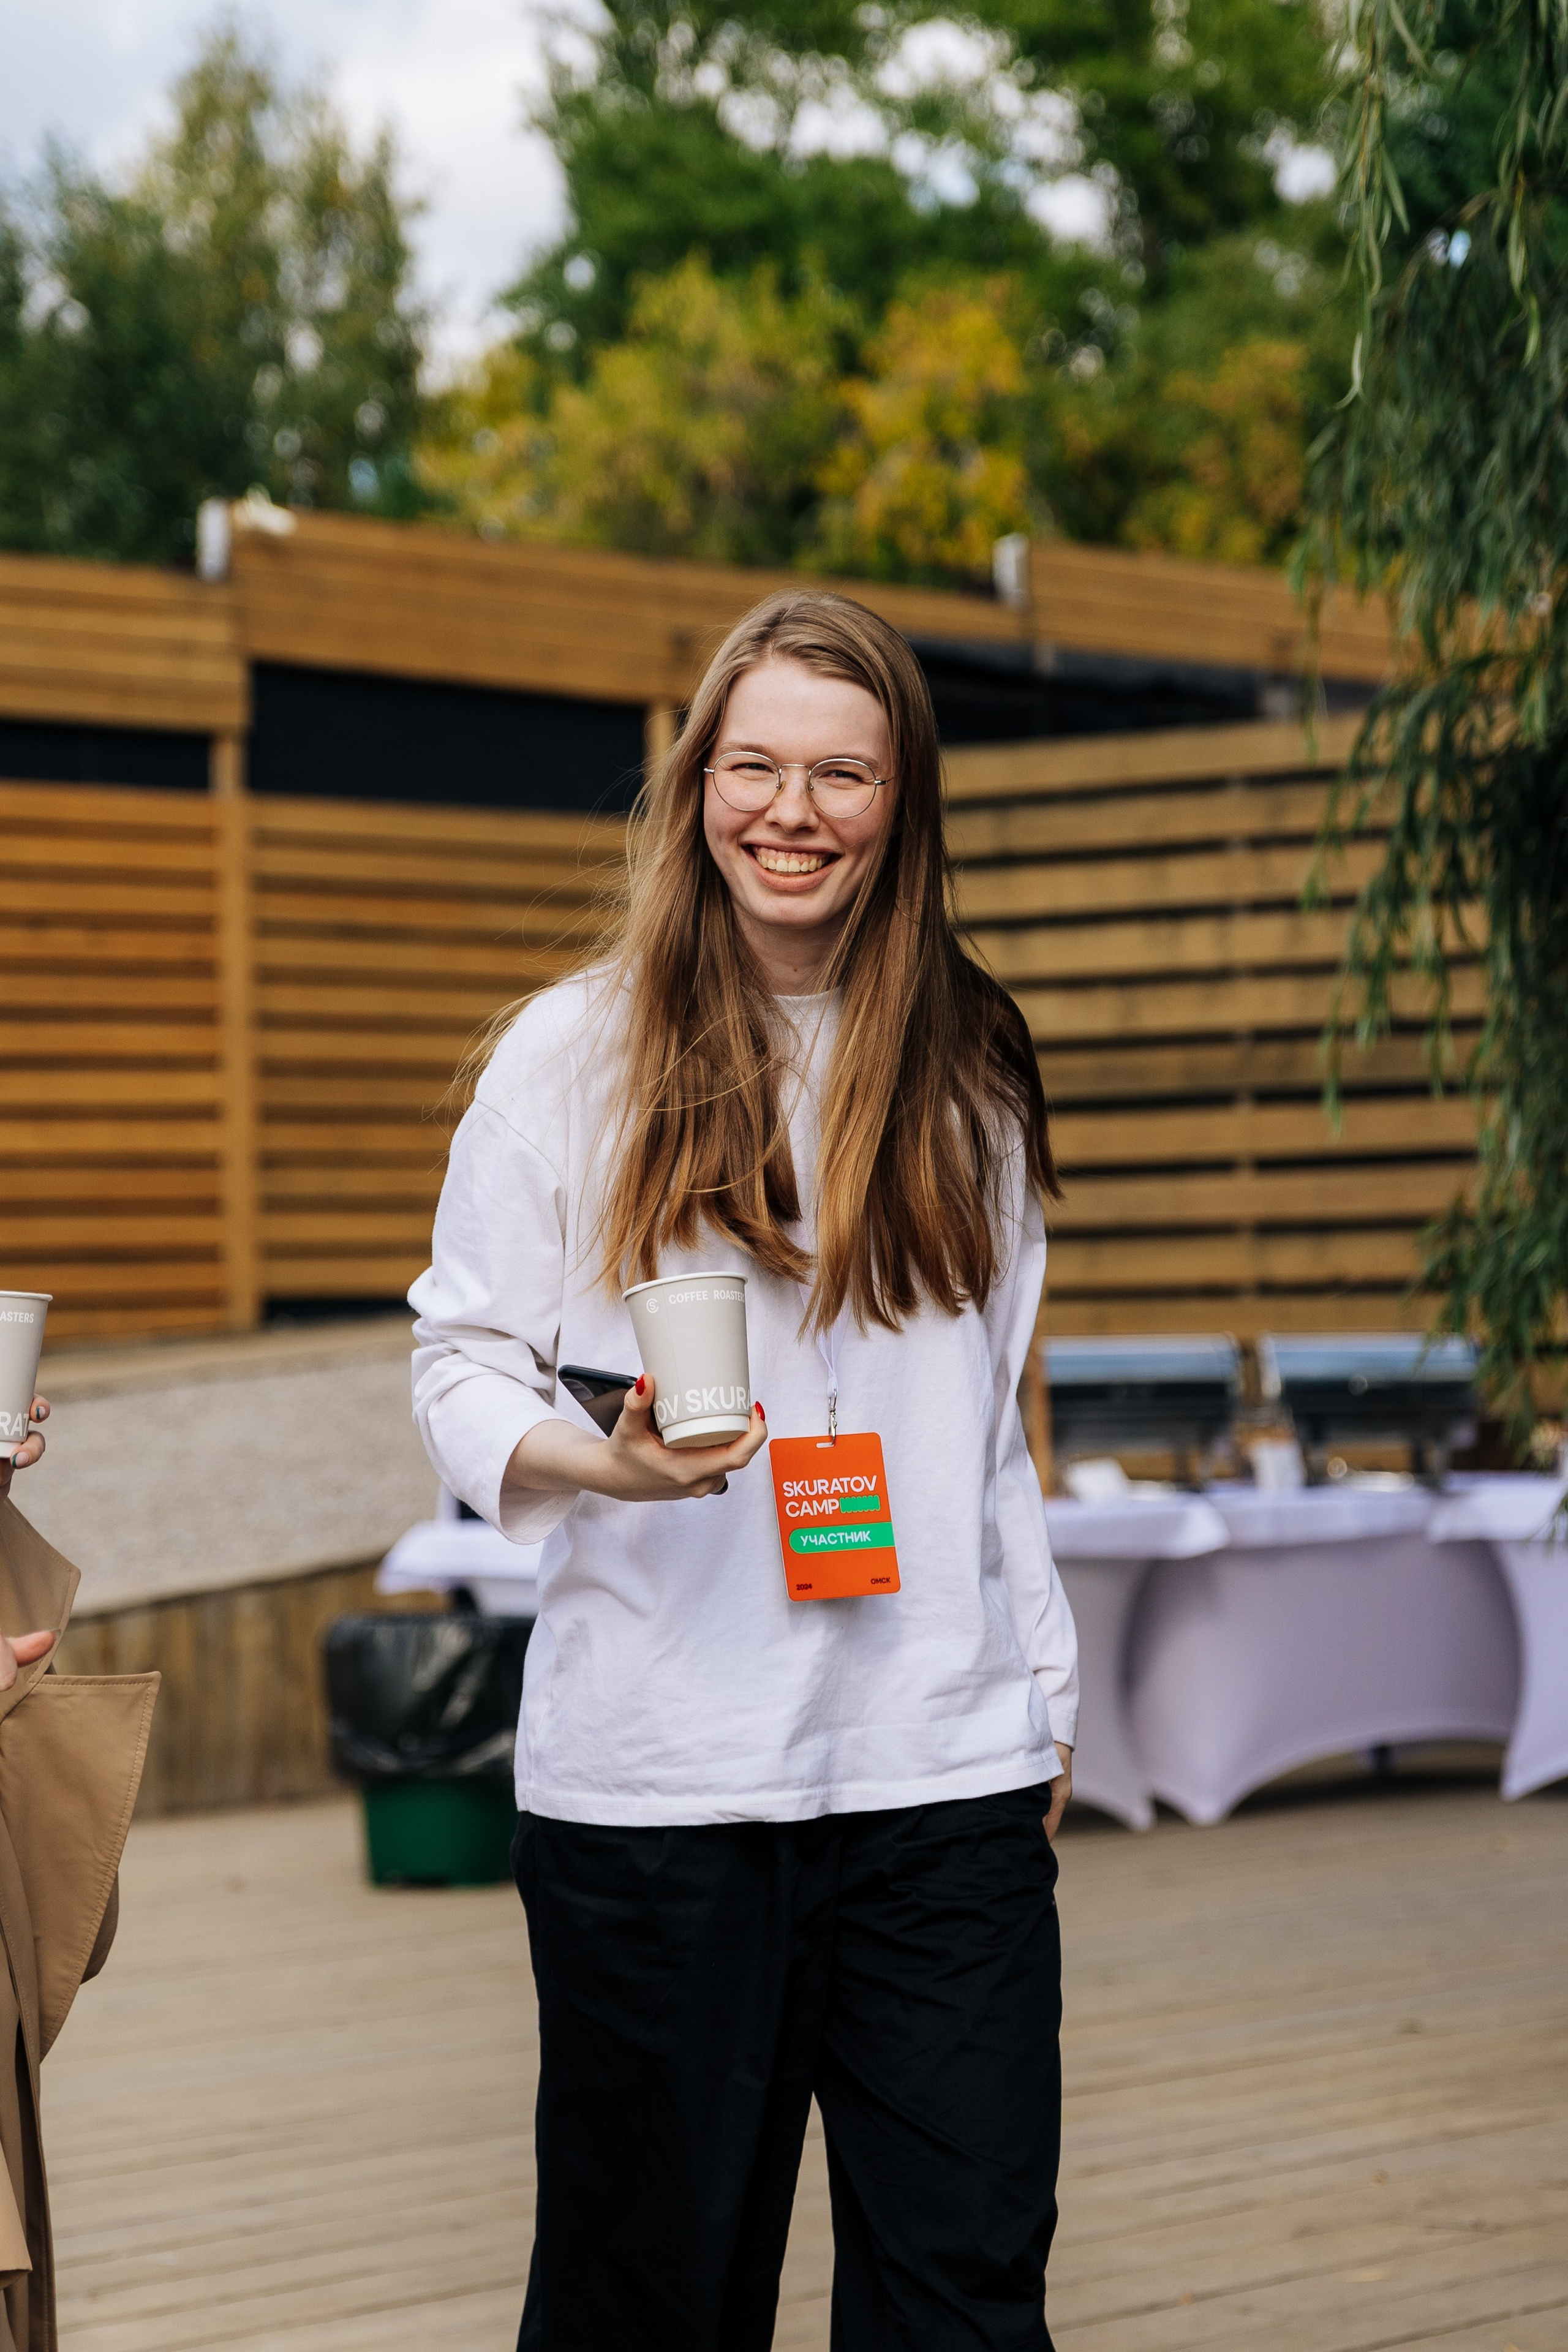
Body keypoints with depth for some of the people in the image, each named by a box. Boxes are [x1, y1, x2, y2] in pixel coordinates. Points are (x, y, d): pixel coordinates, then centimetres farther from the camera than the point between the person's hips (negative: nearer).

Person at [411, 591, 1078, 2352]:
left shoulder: (966, 1076, 13)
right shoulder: (579, 1050, 2)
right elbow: (460, 1362, 1)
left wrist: (1042, 1692, 17)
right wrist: (593, 1456, -19)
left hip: (941, 1766, 3)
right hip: (657, 1771, -2)